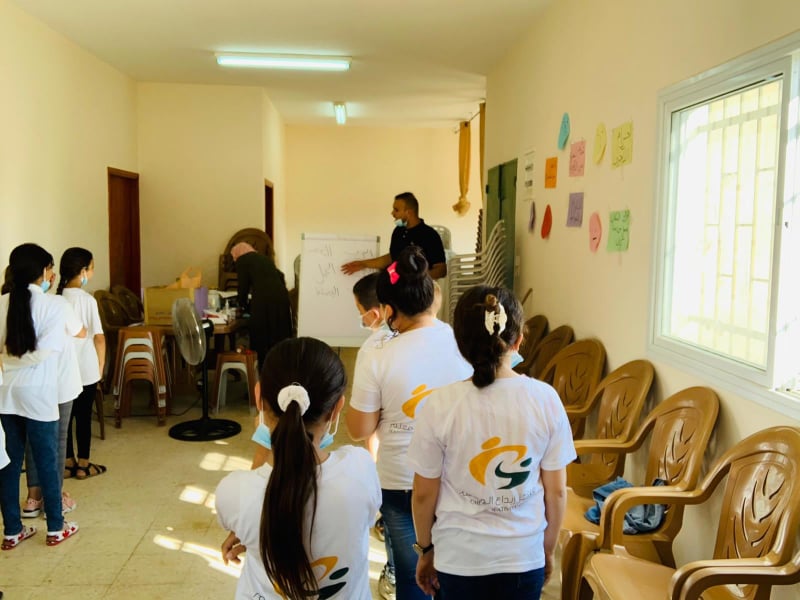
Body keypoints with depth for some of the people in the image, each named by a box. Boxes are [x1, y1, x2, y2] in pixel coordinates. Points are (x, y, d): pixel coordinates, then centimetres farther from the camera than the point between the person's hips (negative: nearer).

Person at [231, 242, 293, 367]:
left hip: (263, 300, -6)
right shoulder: (265, 258, 27)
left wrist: (243, 305, 23)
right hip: (282, 297, 6)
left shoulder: (242, 260, 11)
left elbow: (243, 285, 7)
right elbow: (280, 277, 24)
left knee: (260, 337, 4)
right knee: (279, 337, 11)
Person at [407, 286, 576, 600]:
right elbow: (556, 491, -4)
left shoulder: (440, 405, -18)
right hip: (525, 556, 1)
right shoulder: (545, 399, -14)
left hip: (460, 558, -1)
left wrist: (426, 549, 9)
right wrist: (548, 550, 12)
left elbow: (424, 494, -8)